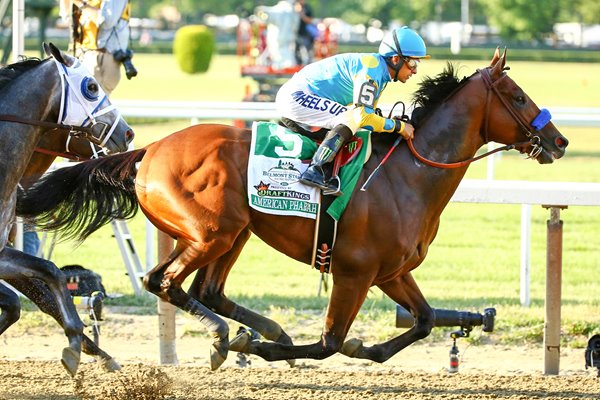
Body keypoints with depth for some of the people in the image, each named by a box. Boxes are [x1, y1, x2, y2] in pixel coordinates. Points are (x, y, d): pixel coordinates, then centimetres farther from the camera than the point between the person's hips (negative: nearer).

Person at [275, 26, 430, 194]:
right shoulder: (371, 68, -20)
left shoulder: (378, 71, 12)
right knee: (352, 119, -21)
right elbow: (362, 116, -26)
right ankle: (315, 171, -28)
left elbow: (369, 114, 15)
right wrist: (397, 126, -16)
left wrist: (393, 122, -1)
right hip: (296, 97, -10)